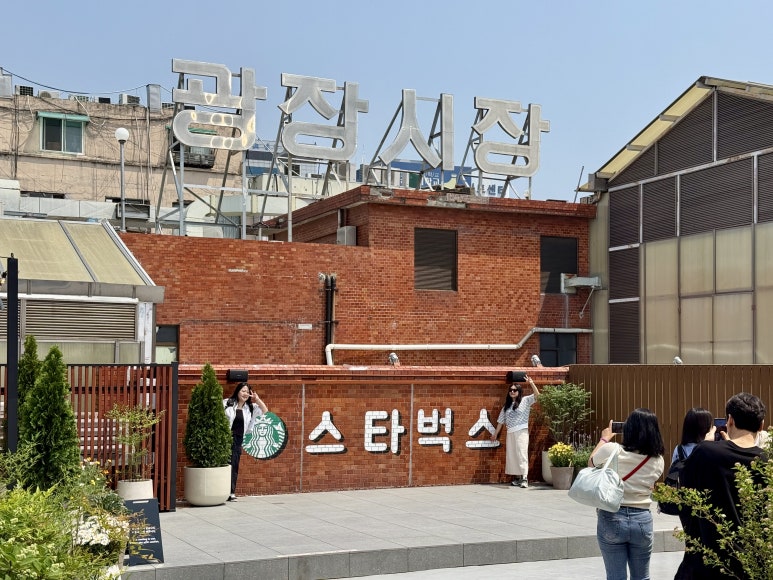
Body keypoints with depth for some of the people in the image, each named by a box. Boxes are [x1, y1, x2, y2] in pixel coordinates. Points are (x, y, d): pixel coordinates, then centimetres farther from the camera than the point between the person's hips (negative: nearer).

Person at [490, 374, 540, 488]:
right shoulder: (507, 405, 16)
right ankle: (517, 478, 10)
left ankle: (524, 478, -15)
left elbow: (537, 394, -10)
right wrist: (495, 434, 21)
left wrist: (531, 383, -23)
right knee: (511, 456, 4)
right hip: (510, 433, 6)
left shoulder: (525, 400, 3)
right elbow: (501, 420, 20)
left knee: (521, 455, -11)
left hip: (521, 432, -6)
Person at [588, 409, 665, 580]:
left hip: (611, 519, -2)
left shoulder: (611, 450, -12)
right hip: (642, 520, 3)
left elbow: (591, 462, 9)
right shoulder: (658, 461, -2)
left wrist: (604, 439, 24)